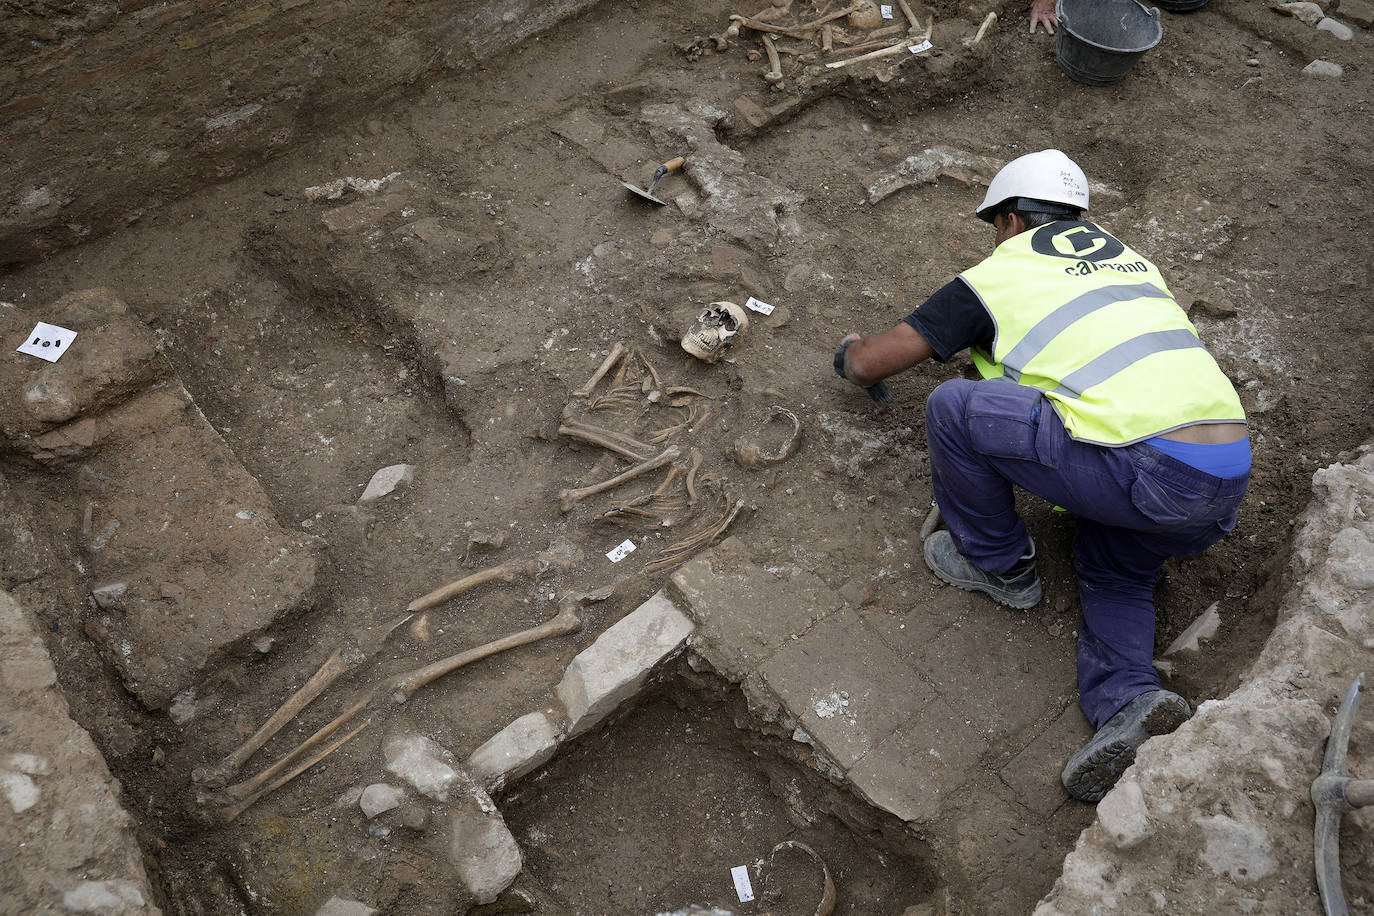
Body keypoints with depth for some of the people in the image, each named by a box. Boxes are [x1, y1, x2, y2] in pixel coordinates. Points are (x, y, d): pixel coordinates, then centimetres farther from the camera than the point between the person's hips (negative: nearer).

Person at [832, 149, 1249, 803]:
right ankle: (1128, 703, 3)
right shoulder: (1128, 257, 26)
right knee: (1113, 569, 31)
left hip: (1142, 472, -8)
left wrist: (851, 352, 37)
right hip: (1227, 490, 8)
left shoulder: (995, 276, 8)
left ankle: (999, 566, 20)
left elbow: (868, 365, 12)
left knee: (953, 406, 0)